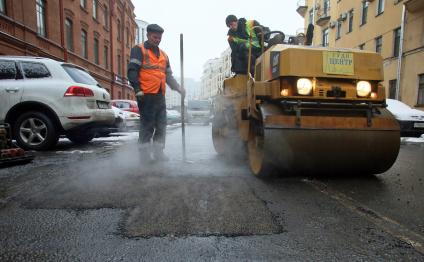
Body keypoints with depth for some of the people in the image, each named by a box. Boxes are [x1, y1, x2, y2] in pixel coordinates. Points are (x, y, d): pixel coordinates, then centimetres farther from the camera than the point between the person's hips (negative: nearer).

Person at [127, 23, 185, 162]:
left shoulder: (163, 55, 23)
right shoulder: (139, 50, 3)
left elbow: (168, 76, 25)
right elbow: (132, 71, -7)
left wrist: (178, 88, 12)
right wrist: (138, 89, -17)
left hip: (160, 96, 7)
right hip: (146, 95, -7)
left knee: (161, 125, 7)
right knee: (148, 125, -5)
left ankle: (158, 152, 16)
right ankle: (145, 153, 7)